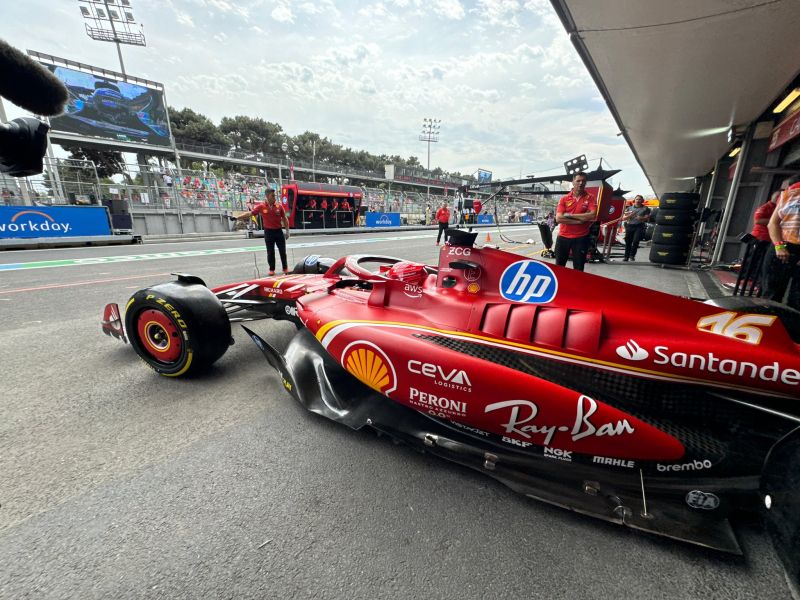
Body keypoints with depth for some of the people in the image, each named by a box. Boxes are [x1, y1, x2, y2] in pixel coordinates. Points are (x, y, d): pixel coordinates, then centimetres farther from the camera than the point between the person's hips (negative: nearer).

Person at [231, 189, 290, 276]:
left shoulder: (279, 206, -1)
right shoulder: (261, 206, -4)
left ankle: (285, 268, 17)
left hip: (278, 231, 1)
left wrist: (287, 231, 3)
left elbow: (284, 219, 5)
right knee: (270, 252, 5)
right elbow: (250, 213, -1)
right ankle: (272, 269, 15)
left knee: (283, 251, 5)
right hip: (268, 232, -1)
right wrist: (237, 218, -6)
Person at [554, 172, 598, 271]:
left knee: (578, 269, 6)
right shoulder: (564, 199, 1)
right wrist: (580, 220, -13)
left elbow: (592, 216, -15)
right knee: (559, 266, 10)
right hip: (563, 237, 1)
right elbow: (559, 218, -11)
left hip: (581, 238, -1)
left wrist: (570, 215, -12)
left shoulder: (590, 198, 1)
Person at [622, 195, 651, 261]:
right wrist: (630, 215, -9)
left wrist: (642, 218, -18)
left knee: (635, 241, -18)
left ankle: (632, 255, -9)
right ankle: (626, 257, 8)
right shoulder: (629, 208, 16)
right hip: (629, 226, 2)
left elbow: (647, 218, 3)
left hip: (639, 226, -2)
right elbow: (624, 218, 10)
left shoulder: (645, 209, 10)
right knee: (628, 242, 2)